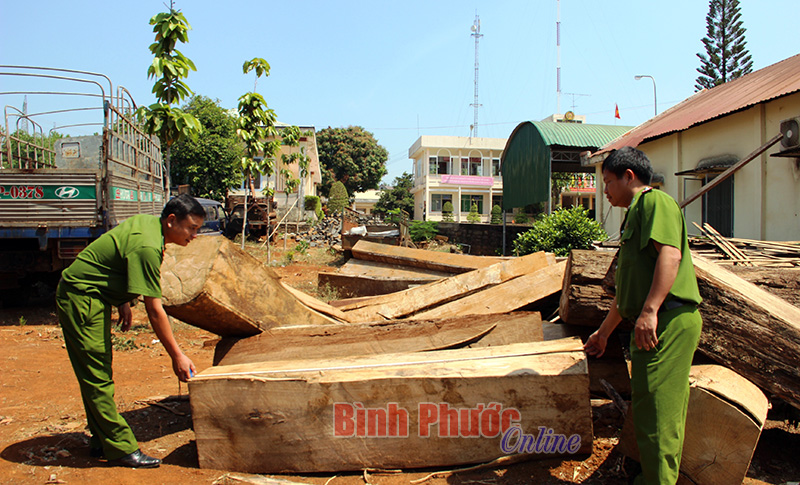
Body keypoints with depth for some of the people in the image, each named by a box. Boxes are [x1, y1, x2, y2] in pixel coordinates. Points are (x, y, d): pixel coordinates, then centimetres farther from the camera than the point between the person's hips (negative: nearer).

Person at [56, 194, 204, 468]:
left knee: (97, 376, 15)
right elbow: (154, 310, -26)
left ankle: (101, 441, 24)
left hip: (94, 298, 11)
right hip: (81, 300, -11)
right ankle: (121, 449, -1)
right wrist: (176, 355, -21)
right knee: (98, 378, -6)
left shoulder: (146, 222, 2)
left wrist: (123, 302, 14)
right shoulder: (147, 247, -27)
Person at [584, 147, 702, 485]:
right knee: (662, 409, 16)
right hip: (655, 326, 10)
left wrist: (649, 311, -29)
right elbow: (628, 288, 30)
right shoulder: (635, 215, 26)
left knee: (655, 407, -7)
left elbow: (670, 254, -21)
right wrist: (604, 331, 34)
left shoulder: (655, 201, -3)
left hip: (667, 320, -10)